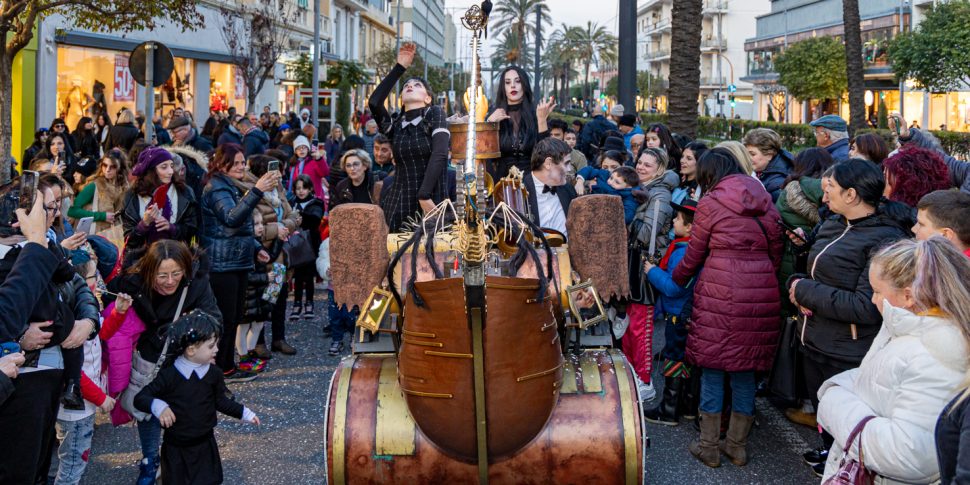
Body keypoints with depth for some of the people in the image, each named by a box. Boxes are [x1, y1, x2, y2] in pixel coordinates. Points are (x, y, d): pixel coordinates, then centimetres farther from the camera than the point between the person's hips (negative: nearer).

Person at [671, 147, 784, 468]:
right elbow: (776, 252, 15)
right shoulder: (765, 202, 12)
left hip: (720, 296, -5)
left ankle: (709, 446, 12)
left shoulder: (710, 203, -2)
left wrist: (675, 281, 20)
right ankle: (737, 446, 19)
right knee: (745, 369, 11)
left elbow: (693, 256, 4)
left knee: (712, 367, 5)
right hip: (762, 294, 5)